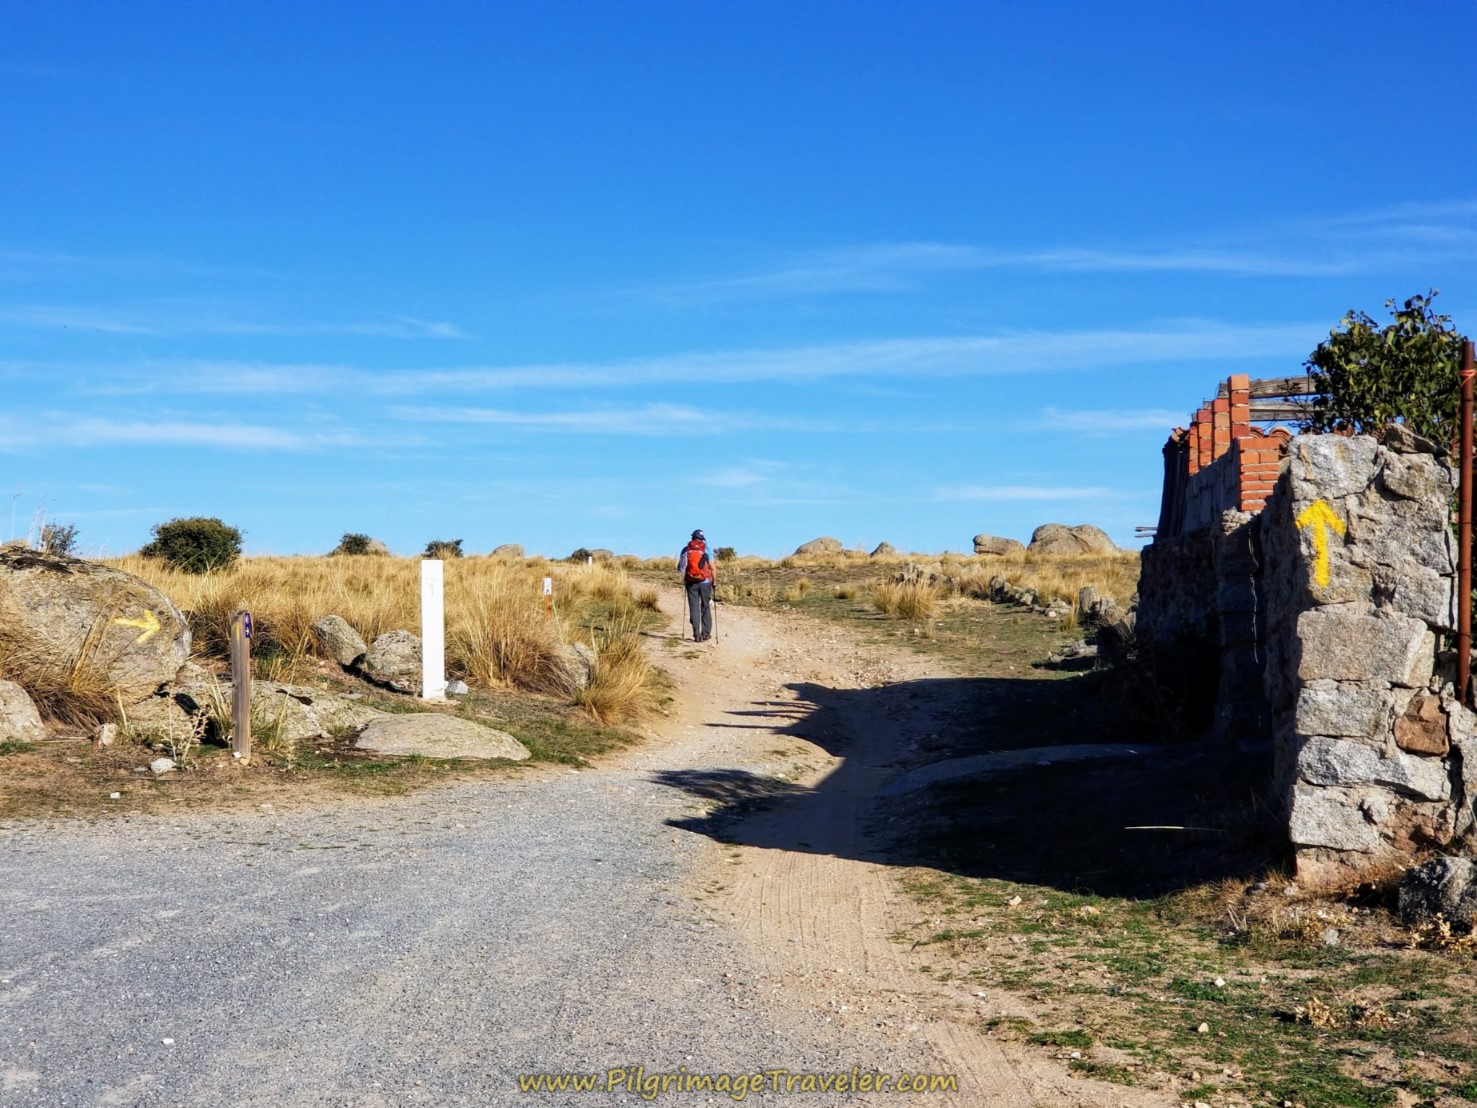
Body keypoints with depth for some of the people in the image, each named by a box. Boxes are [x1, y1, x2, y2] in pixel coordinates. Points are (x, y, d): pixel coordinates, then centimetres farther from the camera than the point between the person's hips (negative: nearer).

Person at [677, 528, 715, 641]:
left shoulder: (685, 550, 2)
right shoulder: (706, 549, -1)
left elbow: (680, 567, 4)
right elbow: (712, 567, -4)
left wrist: (684, 580, 21)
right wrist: (714, 580, 7)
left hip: (691, 582, 0)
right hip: (705, 582, 0)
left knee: (694, 608, 3)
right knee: (705, 607, 12)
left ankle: (697, 634, -3)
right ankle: (706, 633, 13)